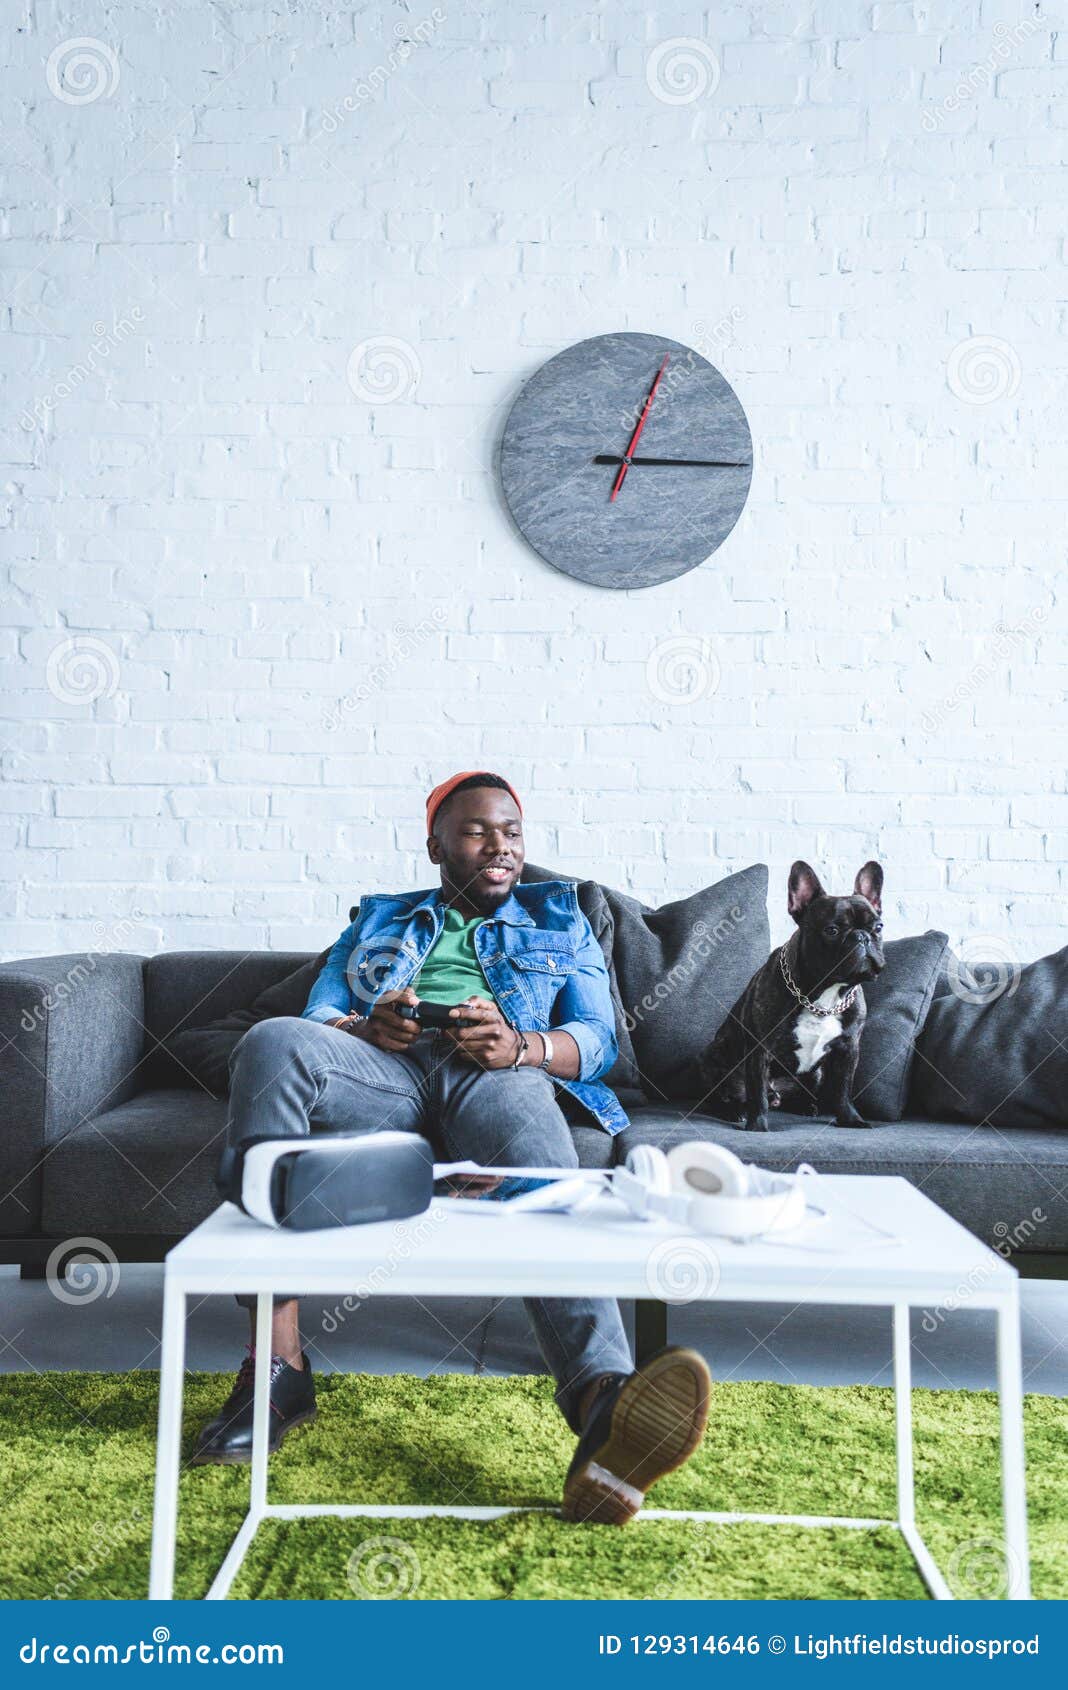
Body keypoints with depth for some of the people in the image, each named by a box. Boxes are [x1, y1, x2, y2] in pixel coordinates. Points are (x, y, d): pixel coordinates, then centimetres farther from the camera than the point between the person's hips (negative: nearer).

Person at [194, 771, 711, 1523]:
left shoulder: (559, 918, 30)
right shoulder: (378, 919, 33)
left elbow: (598, 1040, 15)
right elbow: (318, 1017, 20)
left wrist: (520, 1044, -9)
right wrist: (366, 1026, -7)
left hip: (502, 1074, -1)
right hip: (383, 1066, 1)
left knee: (540, 1178, -39)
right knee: (274, 1042, -33)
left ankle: (604, 1406, -63)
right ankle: (277, 1363, -34)